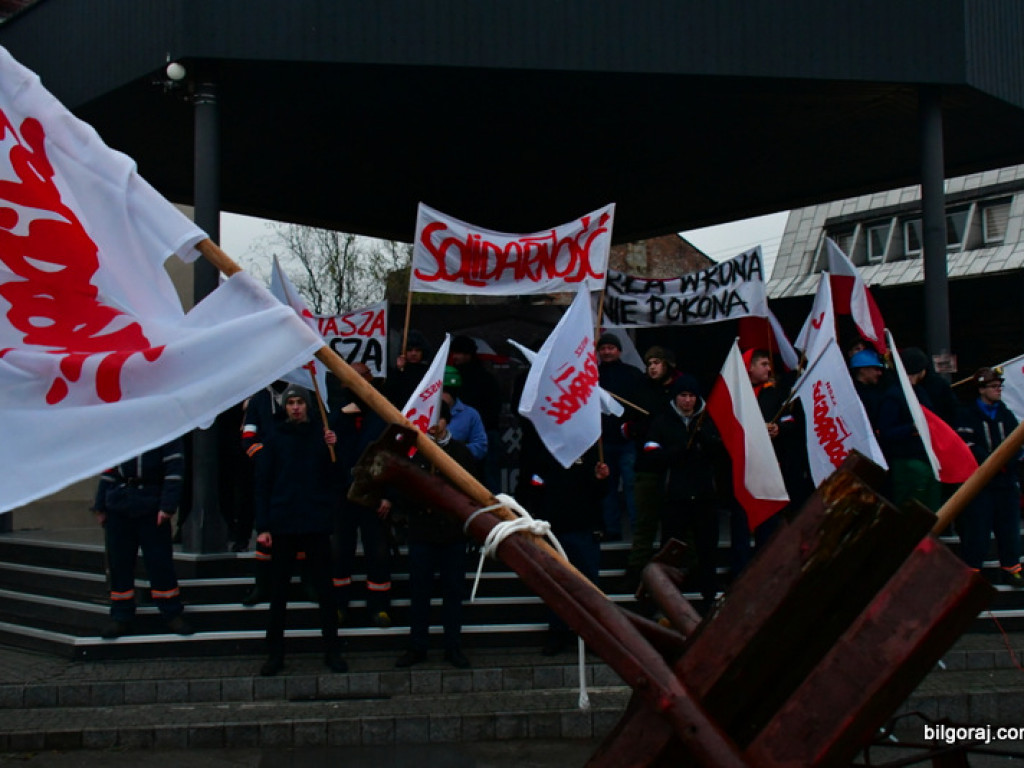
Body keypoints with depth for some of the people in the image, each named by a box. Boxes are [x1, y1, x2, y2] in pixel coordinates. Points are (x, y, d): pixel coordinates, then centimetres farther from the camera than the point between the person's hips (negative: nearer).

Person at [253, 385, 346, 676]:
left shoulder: (322, 433, 4)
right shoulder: (275, 436, 3)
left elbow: (335, 476, 2)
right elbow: (262, 483, 2)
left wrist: (333, 447, -14)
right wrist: (262, 526, -5)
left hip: (317, 523, 0)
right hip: (283, 524, 0)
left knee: (324, 589, 5)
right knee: (278, 591, 6)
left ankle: (332, 651, 14)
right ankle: (275, 653, 15)